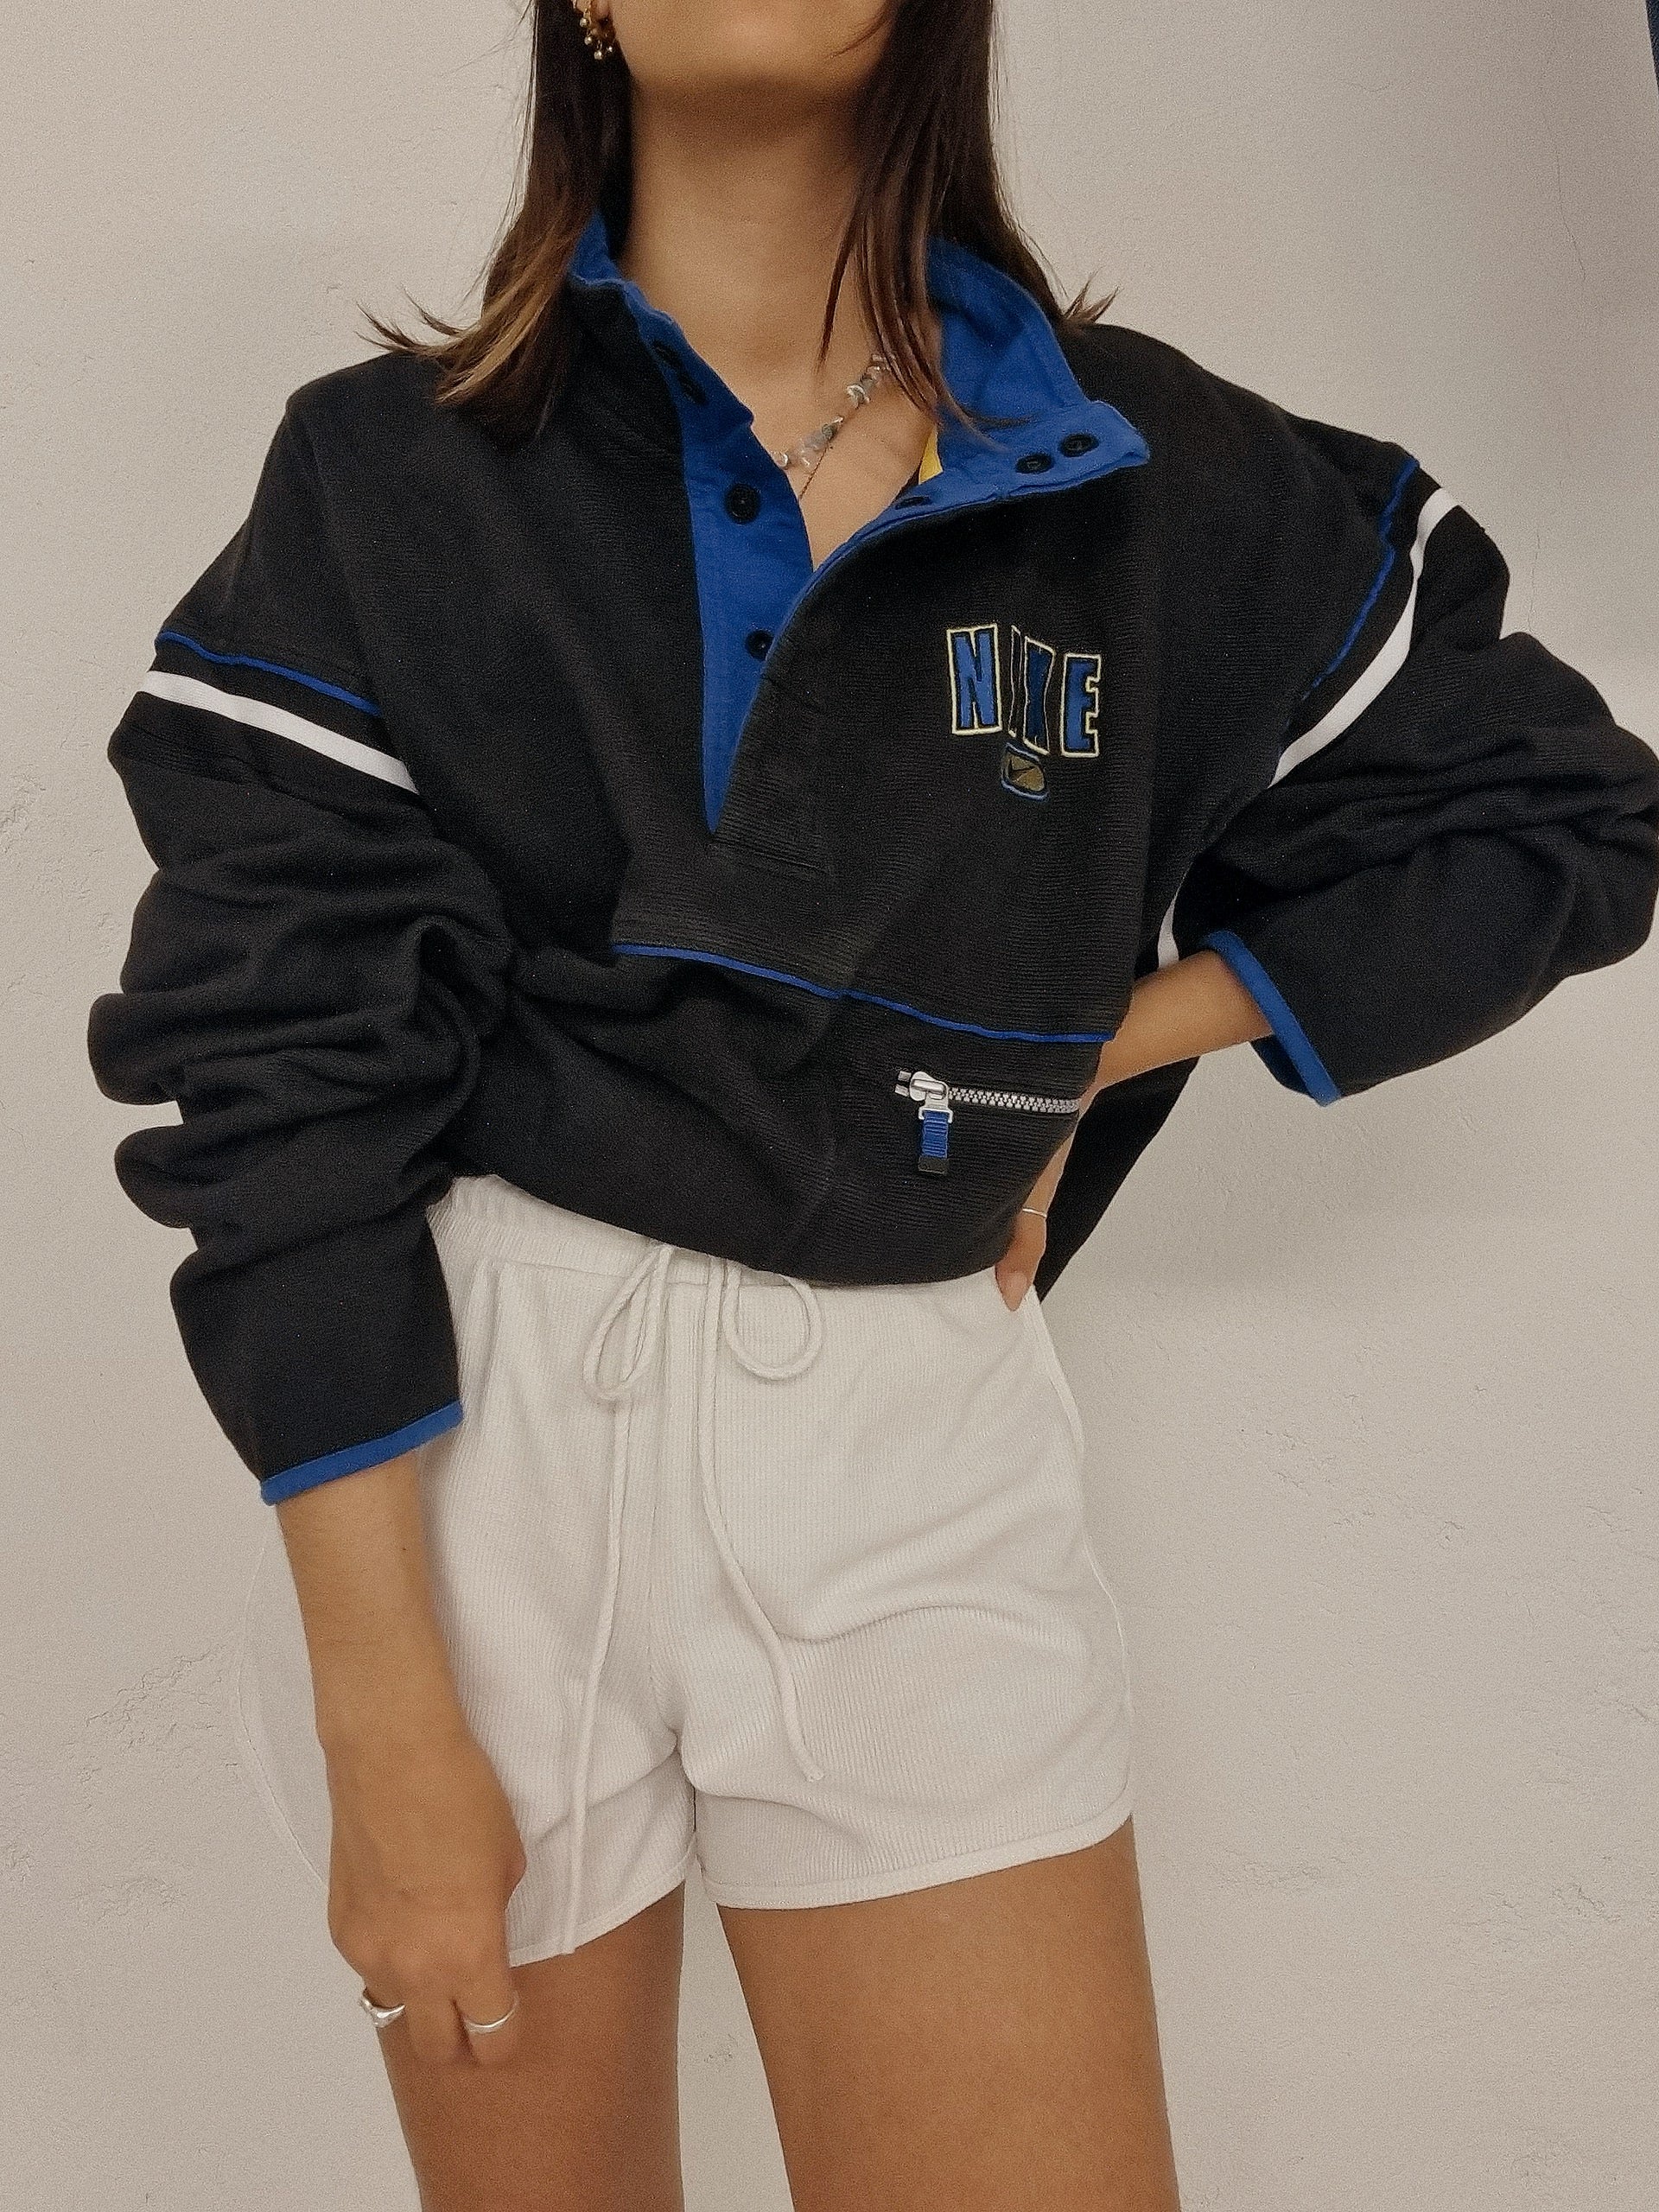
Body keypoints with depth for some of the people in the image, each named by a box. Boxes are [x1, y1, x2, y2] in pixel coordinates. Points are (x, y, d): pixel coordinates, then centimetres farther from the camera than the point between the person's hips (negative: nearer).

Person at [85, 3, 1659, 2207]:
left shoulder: (1160, 481, 3)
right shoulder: (389, 473, -1)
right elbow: (280, 1089, -6)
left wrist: (1082, 1059, 3)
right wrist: (386, 1731, -12)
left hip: (907, 1443, 1)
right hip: (460, 1420, 0)